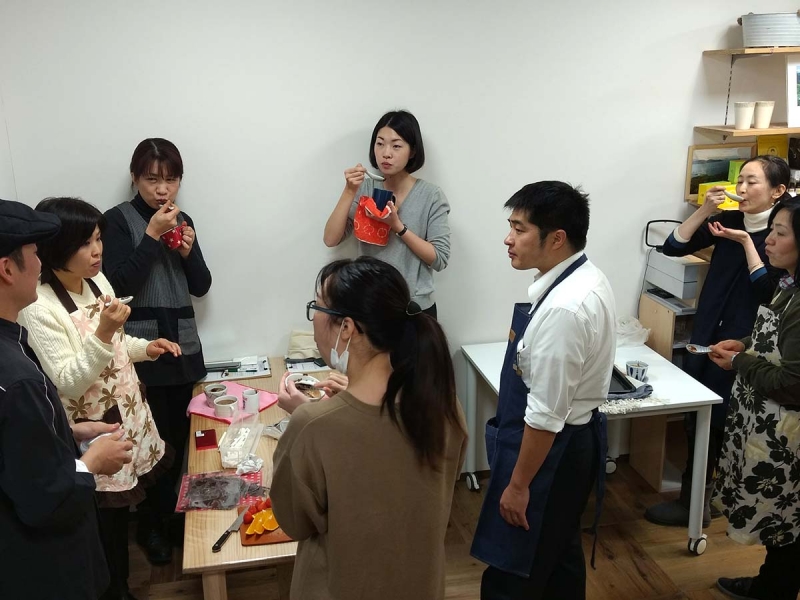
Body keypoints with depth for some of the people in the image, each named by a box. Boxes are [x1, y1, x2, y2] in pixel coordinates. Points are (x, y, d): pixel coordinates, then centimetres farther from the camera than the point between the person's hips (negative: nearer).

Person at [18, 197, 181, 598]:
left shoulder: (98, 281, 1)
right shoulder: (38, 309, -23)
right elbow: (68, 384, -24)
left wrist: (143, 348, 0)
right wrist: (103, 334, -34)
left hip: (131, 413, 7)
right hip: (94, 432, -7)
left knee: (160, 487, 21)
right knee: (111, 515, 9)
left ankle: (152, 529, 52)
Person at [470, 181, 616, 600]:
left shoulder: (562, 308, -30)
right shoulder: (585, 280, 1)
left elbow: (546, 414, -26)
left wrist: (518, 484, -16)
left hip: (551, 448, -10)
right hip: (574, 439, 10)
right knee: (559, 556, 26)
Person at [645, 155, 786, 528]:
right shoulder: (729, 220, 4)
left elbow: (768, 288, -18)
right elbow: (674, 247, -1)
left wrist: (746, 241, -19)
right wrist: (704, 211, -11)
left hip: (745, 342, -5)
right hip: (707, 333, 5)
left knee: (715, 421, 3)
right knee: (696, 417, 11)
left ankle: (694, 502, 17)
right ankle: (698, 496, 29)